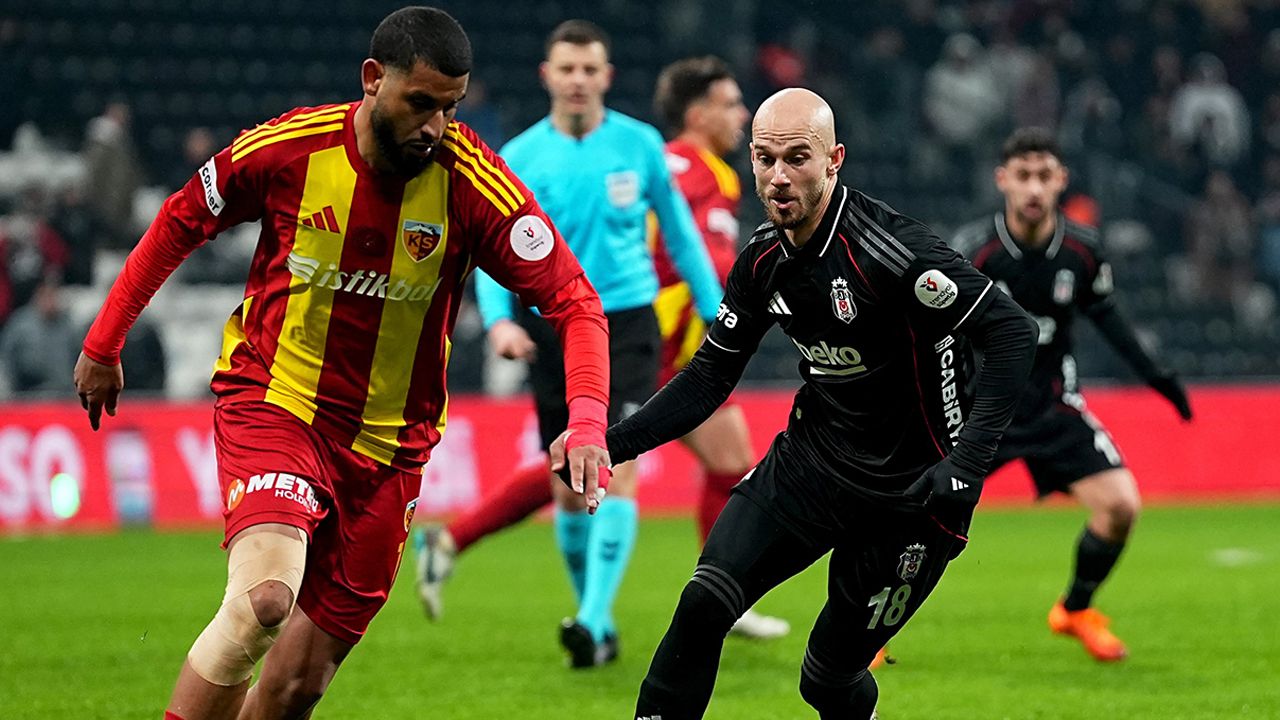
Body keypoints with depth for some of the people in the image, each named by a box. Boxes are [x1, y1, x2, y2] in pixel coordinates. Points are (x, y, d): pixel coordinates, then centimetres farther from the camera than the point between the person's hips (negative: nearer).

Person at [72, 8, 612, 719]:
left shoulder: (477, 185, -13)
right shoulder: (286, 148, -12)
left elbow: (576, 302, -14)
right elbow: (179, 224, 6)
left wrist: (588, 423, -31)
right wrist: (104, 345, 13)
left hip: (389, 444, 2)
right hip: (271, 405, -2)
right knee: (266, 595, -29)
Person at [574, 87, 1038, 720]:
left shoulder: (889, 250, -24)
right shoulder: (763, 261, -1)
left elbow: (1013, 332, -24)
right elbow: (710, 377, 10)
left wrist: (967, 461, -31)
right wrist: (612, 443, -2)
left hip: (905, 493, -6)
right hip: (810, 462, 6)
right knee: (703, 603, -12)